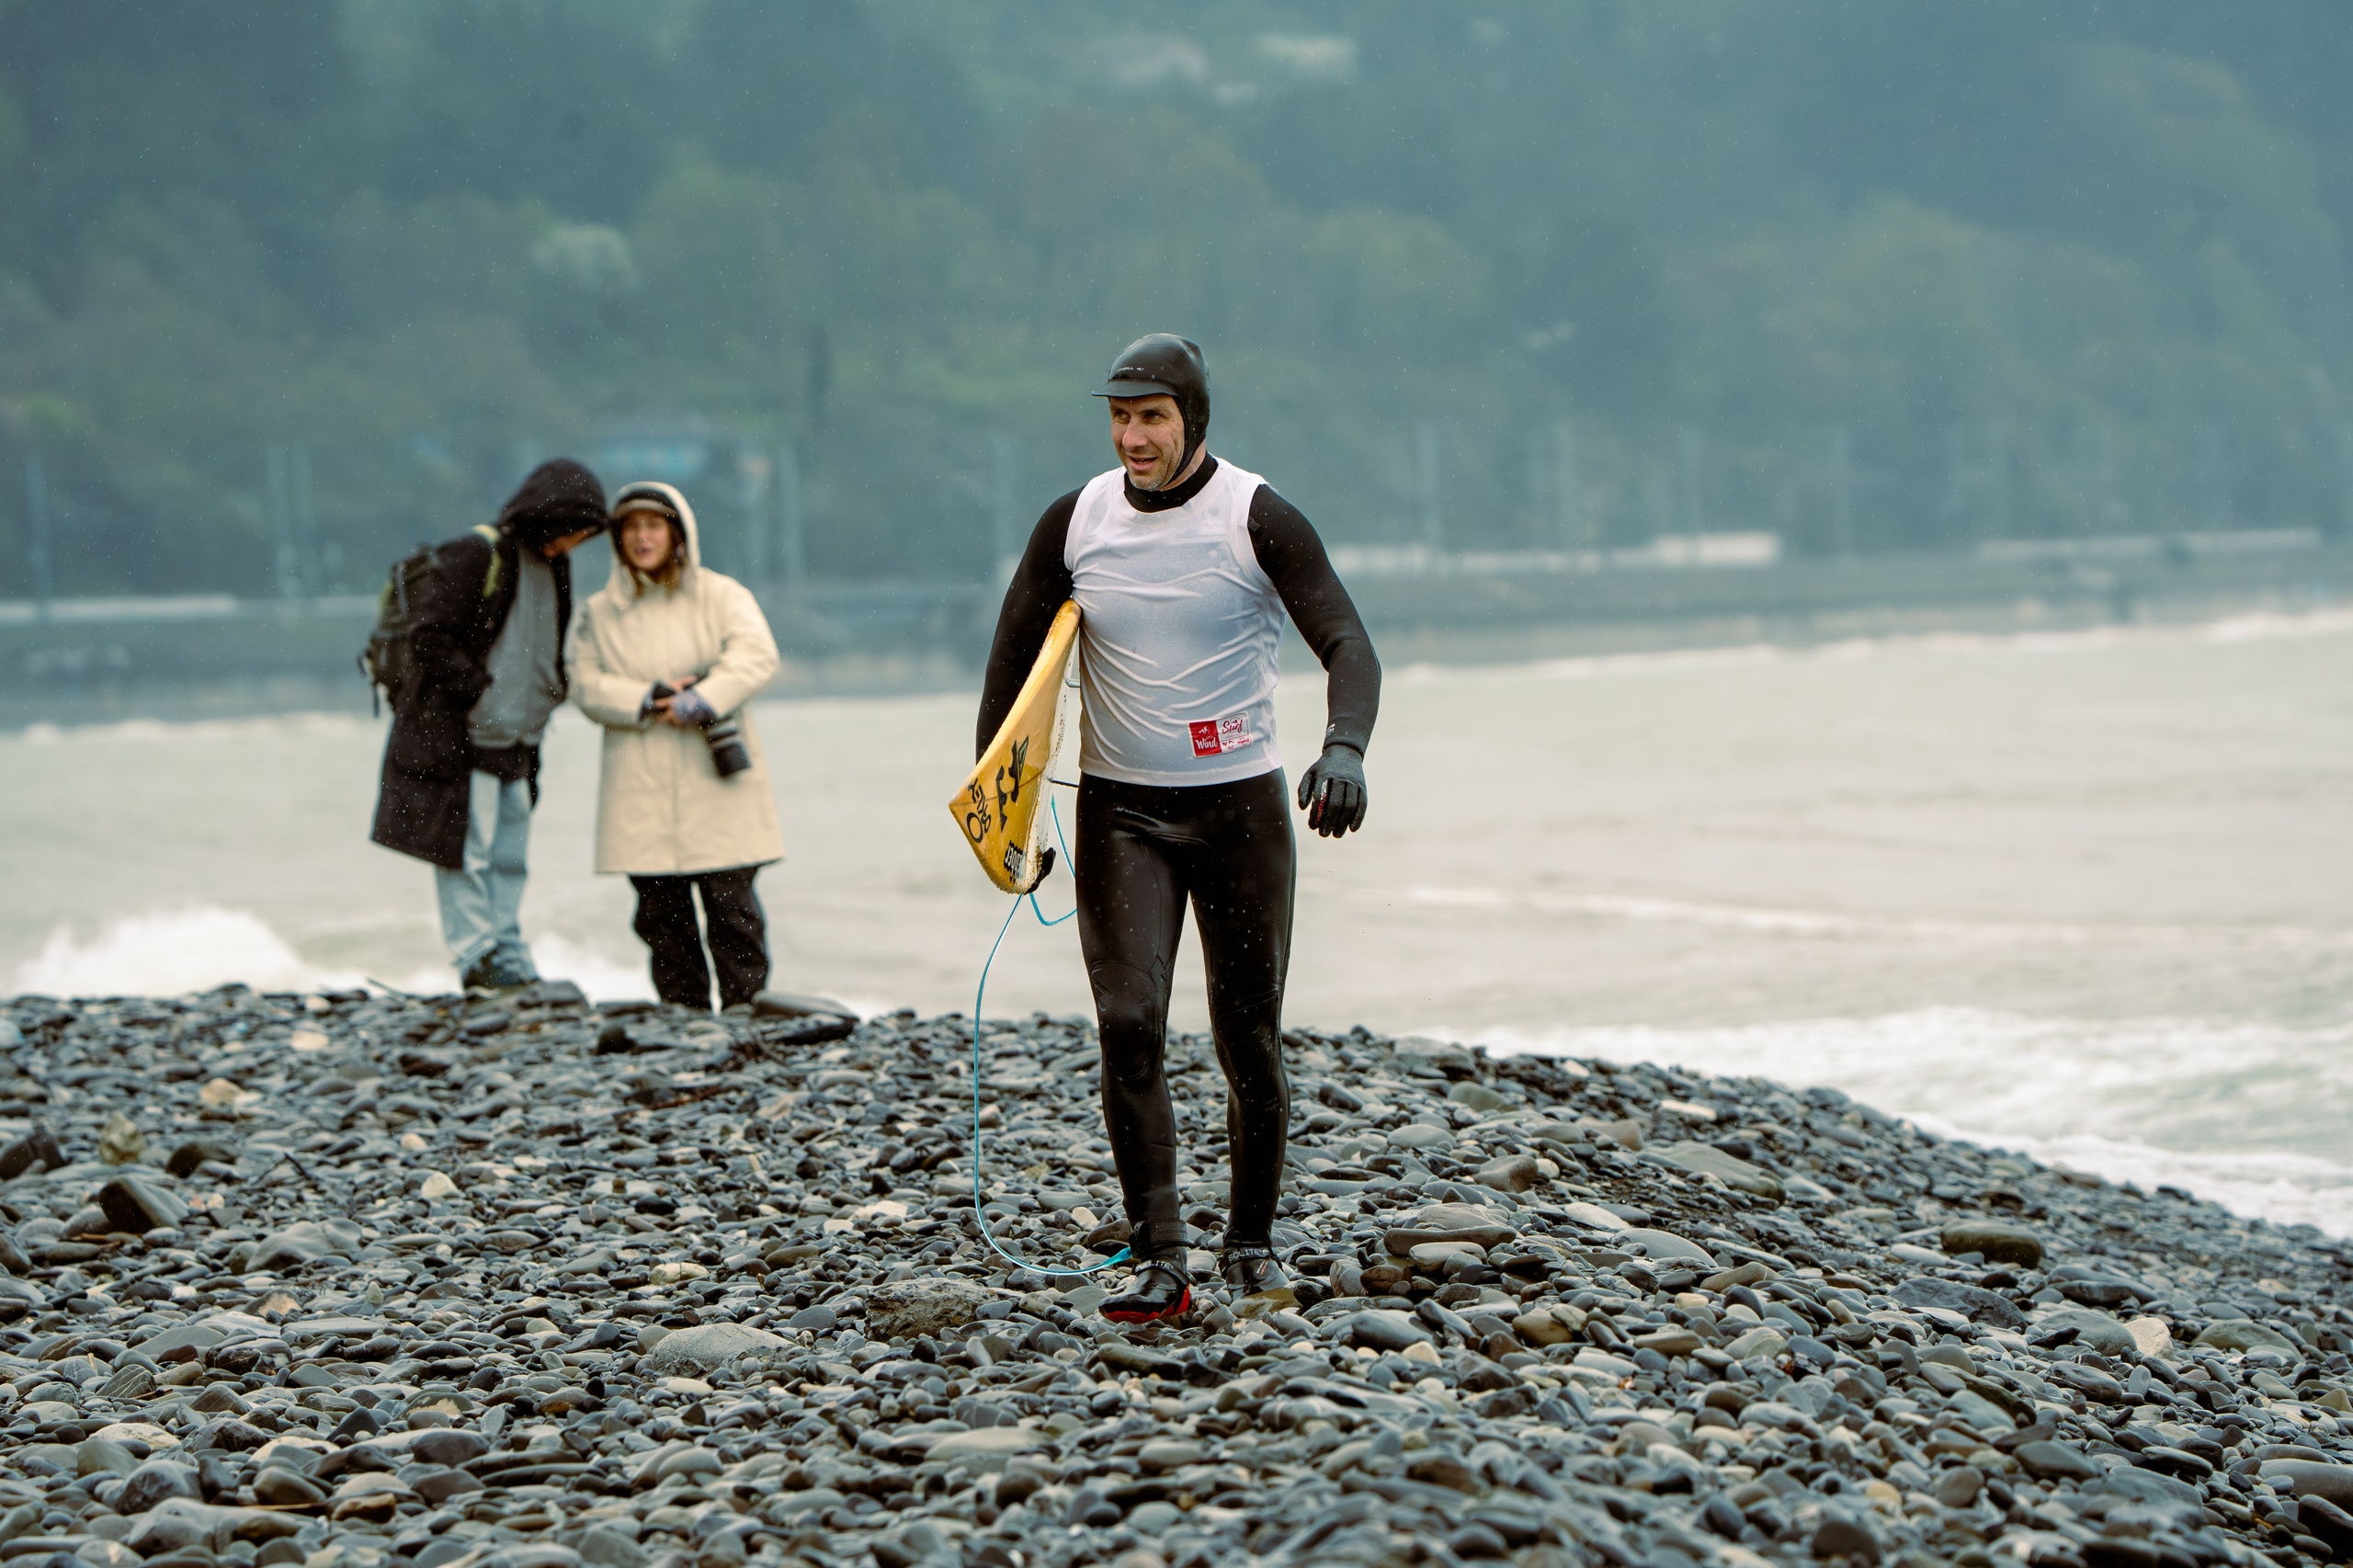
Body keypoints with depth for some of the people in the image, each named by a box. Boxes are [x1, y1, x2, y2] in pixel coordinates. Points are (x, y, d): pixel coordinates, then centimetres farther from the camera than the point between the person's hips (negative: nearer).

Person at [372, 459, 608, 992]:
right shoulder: (475, 557, -14)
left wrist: (551, 693, 9)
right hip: (458, 737, -8)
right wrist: (478, 689, -18)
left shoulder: (553, 566, 13)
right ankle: (478, 957, 0)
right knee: (466, 851, -4)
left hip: (515, 743, 8)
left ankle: (511, 962, 13)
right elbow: (427, 634, -17)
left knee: (510, 858, 9)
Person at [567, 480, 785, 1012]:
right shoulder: (598, 613, 12)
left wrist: (704, 698, -22)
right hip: (640, 792, 2)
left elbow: (756, 655, -9)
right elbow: (585, 684, 2)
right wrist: (646, 700, -14)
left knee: (730, 904, -5)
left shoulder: (721, 596, 6)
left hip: (715, 786, -2)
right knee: (661, 910, 3)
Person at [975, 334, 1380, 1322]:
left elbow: (1346, 644, -16)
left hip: (1240, 806, -2)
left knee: (1248, 1039, 3)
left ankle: (1252, 1243, 23)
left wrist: (1345, 747, -36)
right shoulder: (1077, 521, 1)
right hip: (1119, 812, 2)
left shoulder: (1257, 519, -9)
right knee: (1129, 1024, -14)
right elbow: (1016, 650, 13)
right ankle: (1158, 1262, -13)